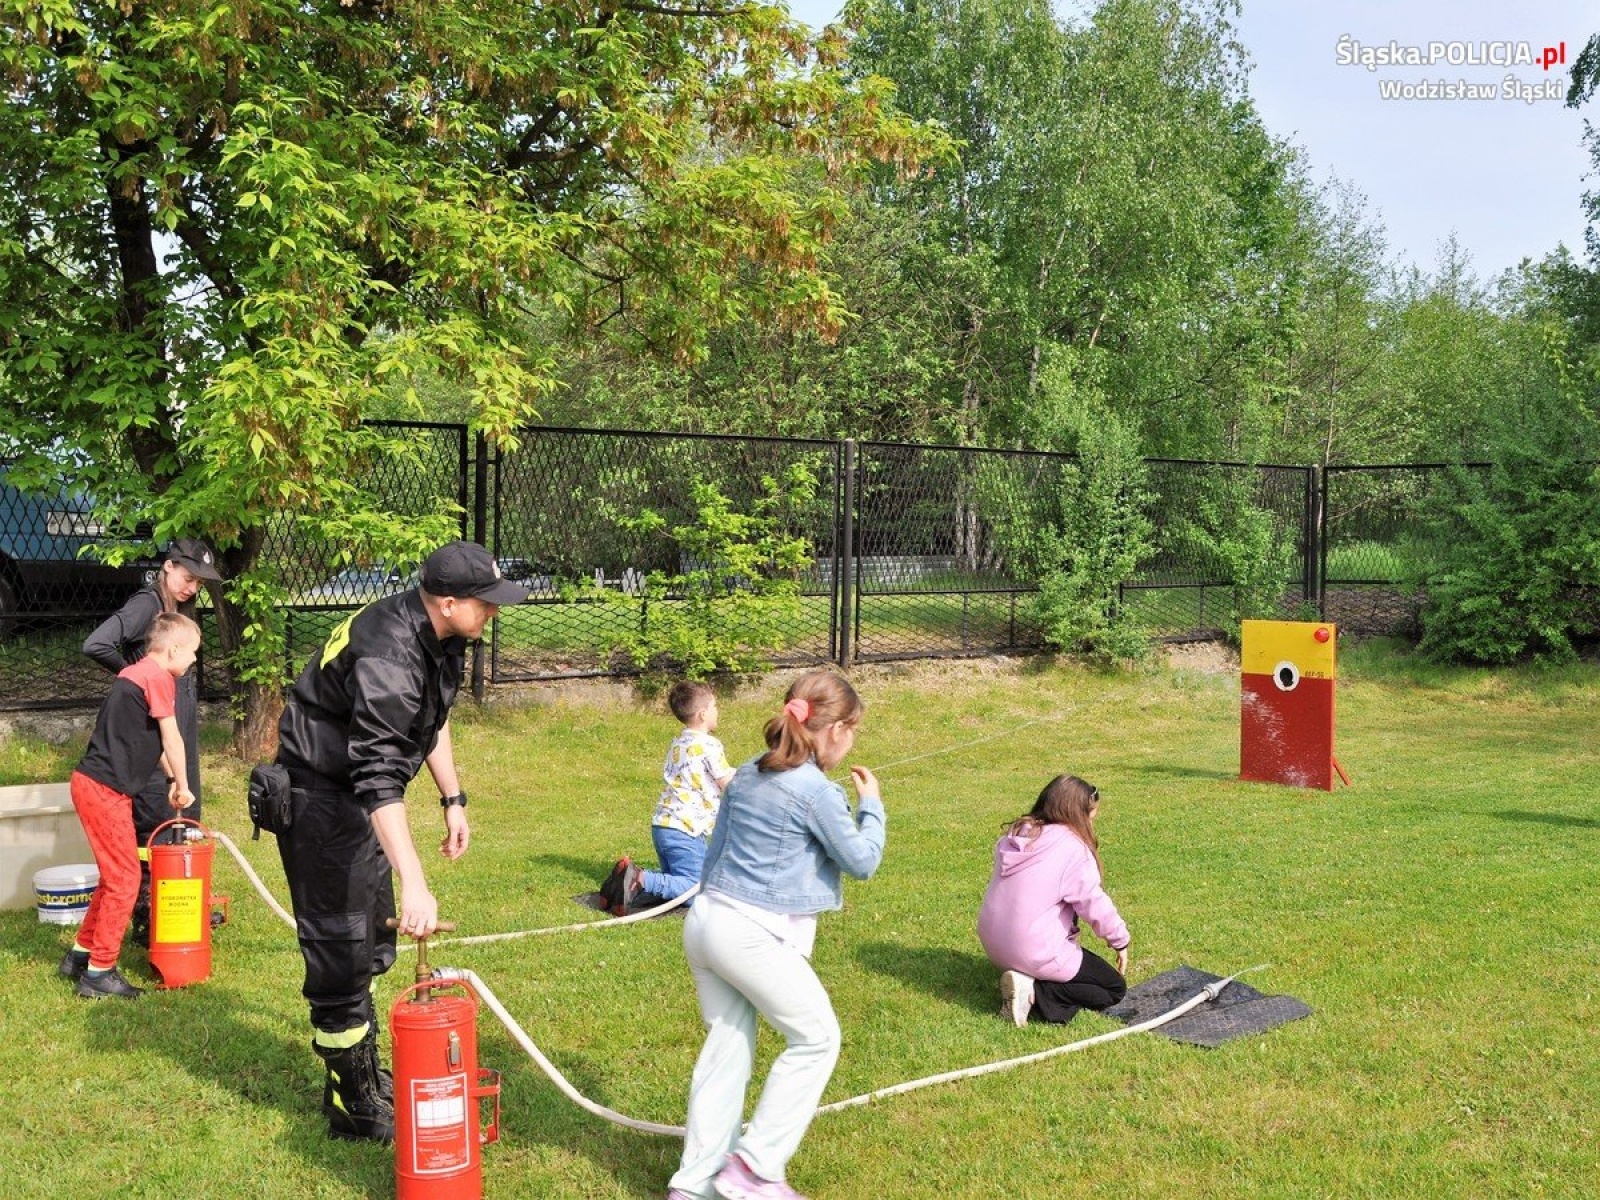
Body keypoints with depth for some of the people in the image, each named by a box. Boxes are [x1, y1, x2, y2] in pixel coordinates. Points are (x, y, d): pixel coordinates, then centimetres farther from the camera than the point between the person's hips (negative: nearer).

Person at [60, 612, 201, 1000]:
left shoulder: (136, 673, 16)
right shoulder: (158, 676, -14)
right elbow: (171, 739, -10)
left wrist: (172, 781, 24)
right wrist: (182, 786, 2)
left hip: (93, 785, 10)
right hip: (105, 790, -10)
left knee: (116, 876, 19)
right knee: (125, 880, -2)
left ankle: (80, 955, 29)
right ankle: (99, 973, 5)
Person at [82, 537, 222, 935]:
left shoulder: (182, 609, 14)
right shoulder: (146, 603, -13)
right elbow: (95, 644, -26)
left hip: (182, 724, 9)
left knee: (184, 814, 15)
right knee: (153, 818, -4)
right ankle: (145, 914, 4)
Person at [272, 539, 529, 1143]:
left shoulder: (441, 637, -3)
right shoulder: (388, 658, -34)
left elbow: (434, 720, 15)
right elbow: (381, 779, -42)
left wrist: (453, 799, 15)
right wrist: (414, 884, -48)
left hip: (358, 796, 10)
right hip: (318, 795, -10)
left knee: (373, 945, 20)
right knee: (340, 955, -3)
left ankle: (368, 1074, 36)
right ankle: (352, 1106, 11)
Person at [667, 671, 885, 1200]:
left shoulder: (746, 774, 10)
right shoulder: (817, 791, -14)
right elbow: (862, 862, -4)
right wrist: (872, 806, 11)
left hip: (706, 920, 8)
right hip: (754, 937, -8)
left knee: (726, 1046, 16)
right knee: (816, 1040, 8)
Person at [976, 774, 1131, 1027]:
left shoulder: (1016, 835, 4)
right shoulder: (1072, 847, -17)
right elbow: (1095, 904, -14)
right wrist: (1120, 940, 4)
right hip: (1037, 953, -8)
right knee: (1115, 988, 8)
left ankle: (1024, 979, 5)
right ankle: (1034, 991, -9)